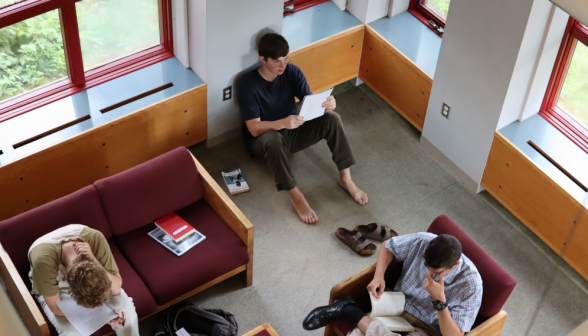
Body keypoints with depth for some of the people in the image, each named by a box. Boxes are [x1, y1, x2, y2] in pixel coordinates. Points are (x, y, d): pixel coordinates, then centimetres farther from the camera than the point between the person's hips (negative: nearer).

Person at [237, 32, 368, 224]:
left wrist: (326, 105, -35)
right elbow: (254, 129, -28)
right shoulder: (248, 84, -22)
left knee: (332, 118, -19)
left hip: (292, 132, 5)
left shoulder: (292, 72, -8)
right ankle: (296, 196, -30)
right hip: (263, 140, -4)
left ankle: (345, 178, -11)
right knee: (272, 138, -42)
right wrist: (282, 123, -47)